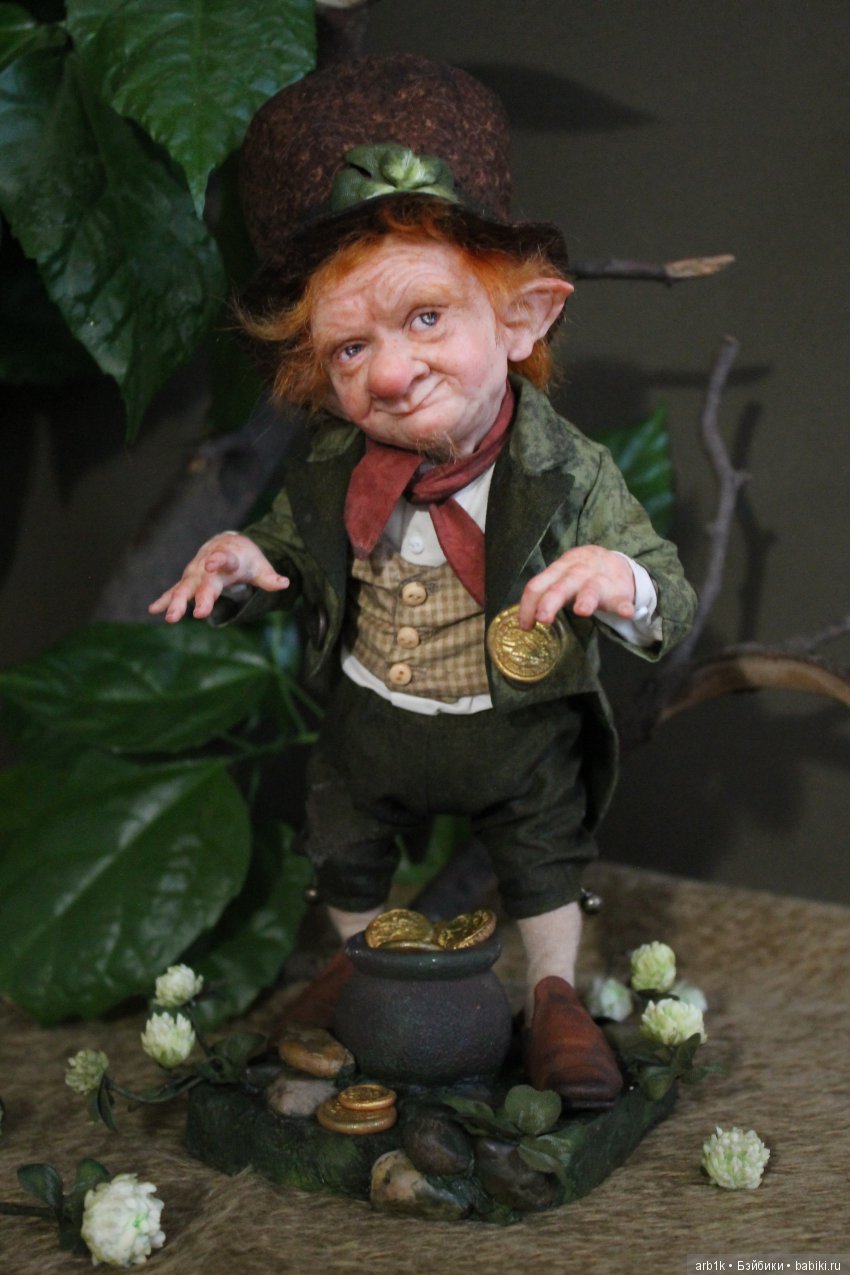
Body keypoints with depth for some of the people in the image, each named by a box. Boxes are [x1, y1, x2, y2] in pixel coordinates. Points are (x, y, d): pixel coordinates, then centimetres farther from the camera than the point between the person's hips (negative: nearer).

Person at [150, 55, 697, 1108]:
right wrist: (242, 563, -21)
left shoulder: (569, 475, -28)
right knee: (343, 854, 27)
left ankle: (554, 994, 52)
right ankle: (360, 961, 60)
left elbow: (669, 606, -21)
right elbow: (291, 548, 3)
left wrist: (625, 583, -45)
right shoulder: (327, 468, -18)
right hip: (370, 722, 3)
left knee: (545, 866, 22)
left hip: (523, 734, -3)